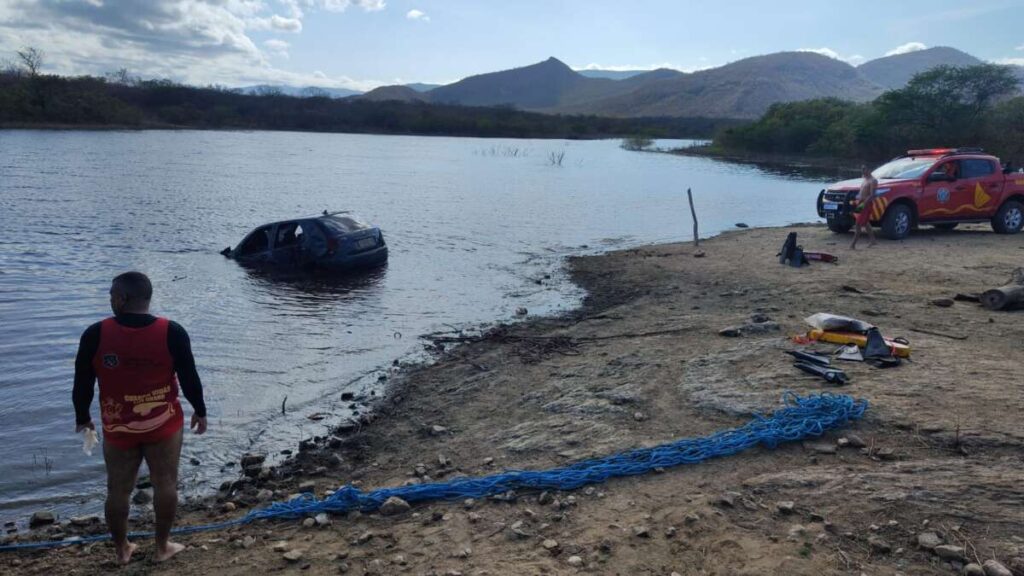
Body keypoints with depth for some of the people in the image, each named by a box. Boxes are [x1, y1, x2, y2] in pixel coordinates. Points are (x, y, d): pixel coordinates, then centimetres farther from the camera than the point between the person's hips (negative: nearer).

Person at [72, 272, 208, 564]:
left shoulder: (96, 335, -12)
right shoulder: (172, 332, -13)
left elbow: (82, 383, -3)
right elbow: (189, 378, -7)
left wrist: (82, 417, 14)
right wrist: (200, 411, 8)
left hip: (118, 428, 1)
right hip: (164, 425, -1)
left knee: (118, 490, 16)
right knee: (165, 484, 13)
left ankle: (122, 549, 31)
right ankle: (162, 546, 23)